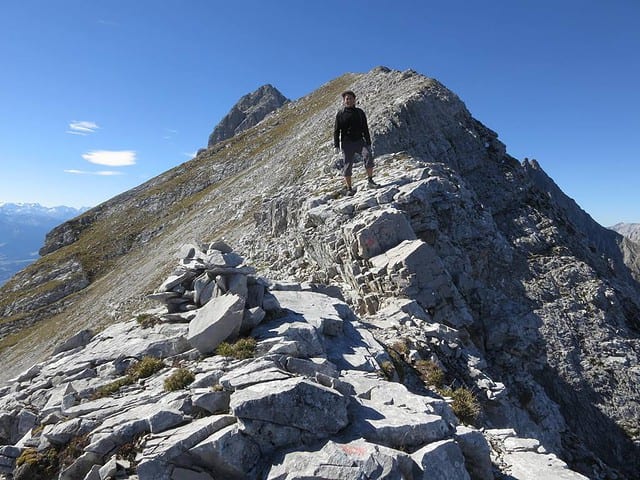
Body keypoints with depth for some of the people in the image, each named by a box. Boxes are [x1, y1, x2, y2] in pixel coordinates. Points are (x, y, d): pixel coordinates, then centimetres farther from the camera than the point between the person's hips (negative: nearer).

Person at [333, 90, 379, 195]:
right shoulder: (340, 114, 6)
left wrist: (368, 143, 9)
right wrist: (336, 145, -3)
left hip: (360, 141, 2)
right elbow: (336, 130, 5)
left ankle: (370, 181, -15)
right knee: (348, 165, -3)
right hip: (347, 143, -2)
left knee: (368, 155, -22)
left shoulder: (359, 112, 13)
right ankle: (349, 188, 5)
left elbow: (365, 128, 14)